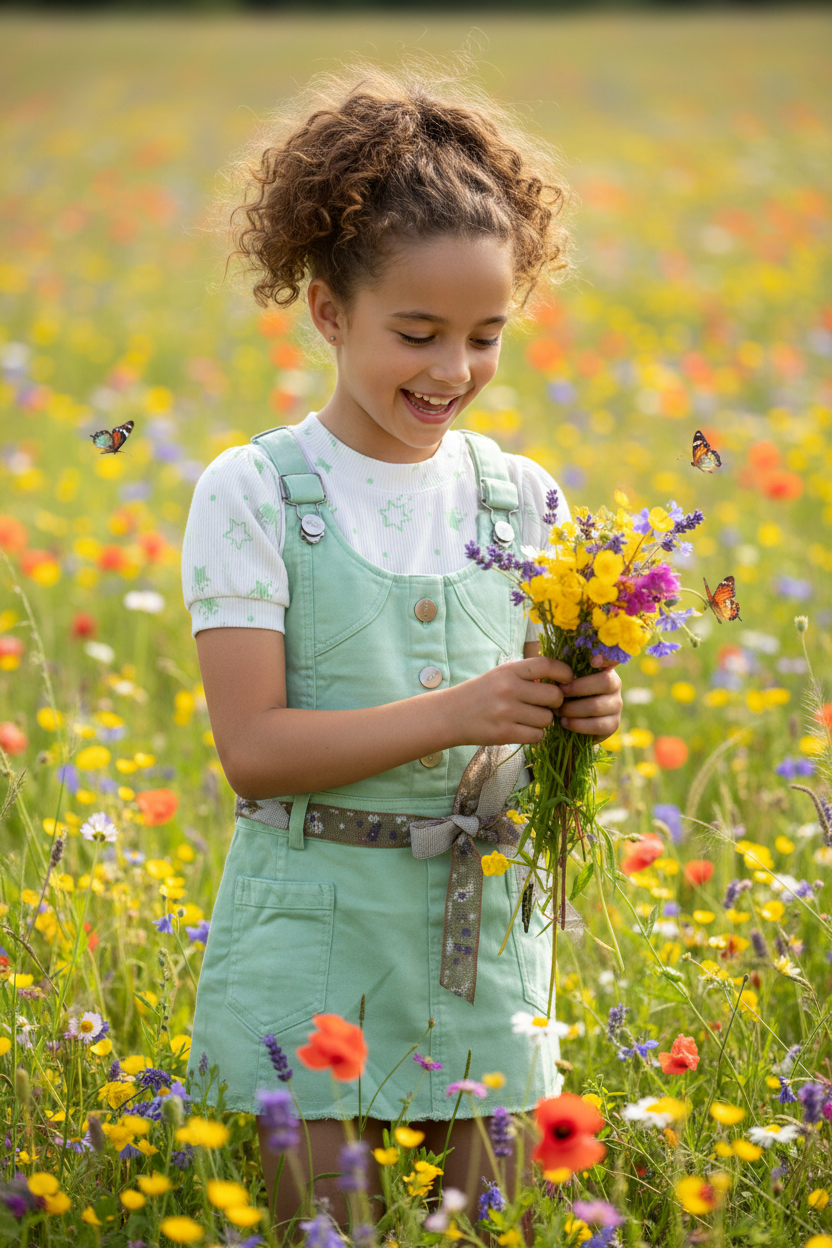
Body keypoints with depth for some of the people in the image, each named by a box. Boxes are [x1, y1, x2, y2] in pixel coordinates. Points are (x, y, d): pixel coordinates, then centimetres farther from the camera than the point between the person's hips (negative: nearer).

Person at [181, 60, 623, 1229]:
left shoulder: (522, 500, 5)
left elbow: (531, 720, 9)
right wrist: (451, 713, -24)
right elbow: (254, 749, -14)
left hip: (483, 945, 4)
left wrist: (581, 713, -14)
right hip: (311, 936, -3)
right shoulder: (252, 497, -7)